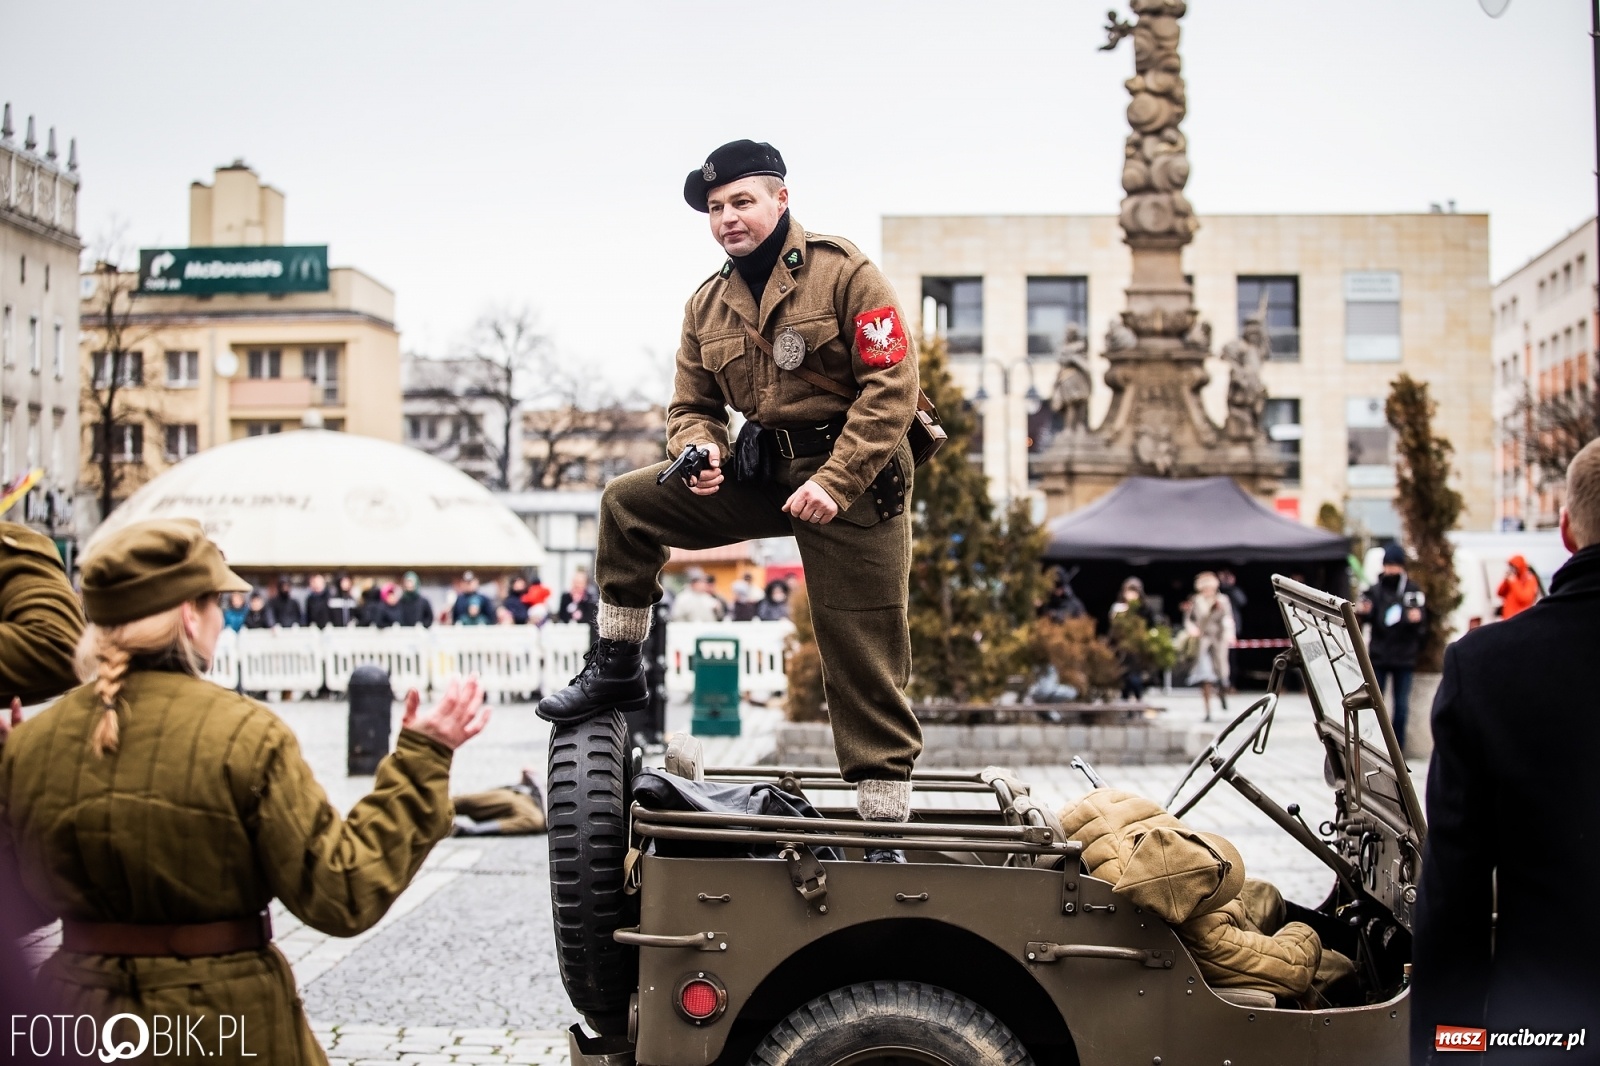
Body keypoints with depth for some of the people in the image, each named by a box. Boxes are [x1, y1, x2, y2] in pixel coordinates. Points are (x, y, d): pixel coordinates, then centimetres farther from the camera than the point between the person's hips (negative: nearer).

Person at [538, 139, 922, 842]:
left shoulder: (843, 272, -11)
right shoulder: (708, 304, 8)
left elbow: (891, 388, -16)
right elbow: (693, 405, 13)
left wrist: (834, 482, -23)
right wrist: (701, 450, -12)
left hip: (852, 475, -6)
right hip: (762, 471, 6)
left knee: (861, 658, -5)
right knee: (627, 504, -2)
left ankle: (885, 830, 4)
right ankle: (617, 671, 9)